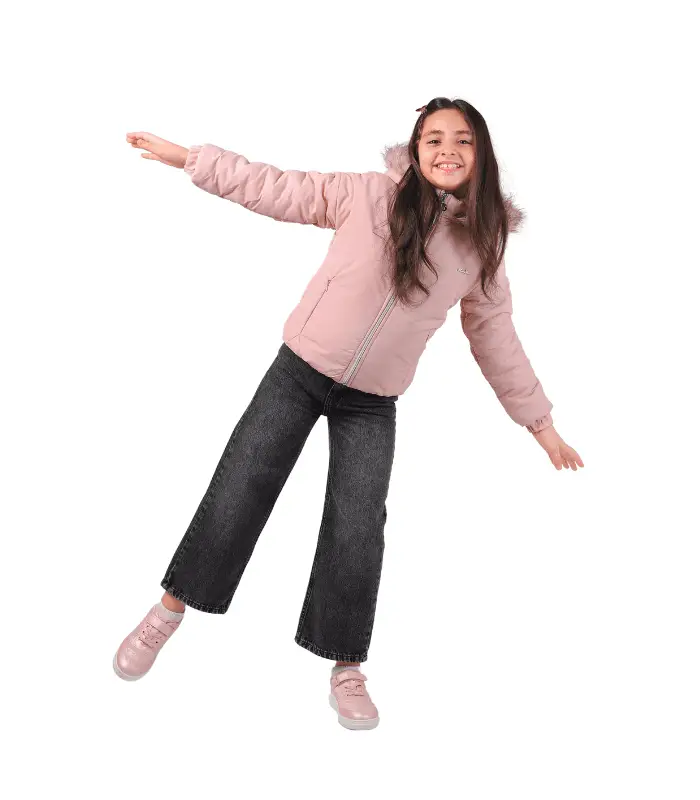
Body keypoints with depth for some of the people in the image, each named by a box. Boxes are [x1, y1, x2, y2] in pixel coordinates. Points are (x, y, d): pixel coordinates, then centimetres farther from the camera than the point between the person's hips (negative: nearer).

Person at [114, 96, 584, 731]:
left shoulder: (482, 246, 1)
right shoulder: (371, 195, -8)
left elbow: (496, 338, 9)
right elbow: (279, 189, -2)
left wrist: (540, 421, 12)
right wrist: (188, 157, -2)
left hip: (372, 405, 1)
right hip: (299, 371, -1)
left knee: (357, 533, -1)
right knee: (238, 493, 2)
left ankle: (346, 668, 21)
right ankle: (171, 608, 26)